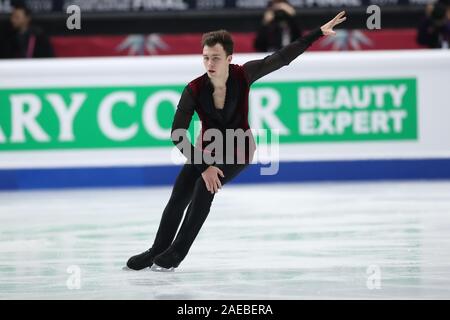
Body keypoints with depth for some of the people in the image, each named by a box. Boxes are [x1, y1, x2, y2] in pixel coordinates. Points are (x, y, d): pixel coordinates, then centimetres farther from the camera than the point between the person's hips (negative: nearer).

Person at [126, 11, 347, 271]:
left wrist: (320, 32, -18)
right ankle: (157, 251, 14)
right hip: (208, 149, 2)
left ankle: (176, 254, -14)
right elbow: (178, 135, -25)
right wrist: (204, 167, -31)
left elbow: (283, 57, -17)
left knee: (205, 188, -24)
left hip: (239, 149, -2)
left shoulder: (243, 75, -23)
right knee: (178, 197, -6)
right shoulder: (194, 91, -24)